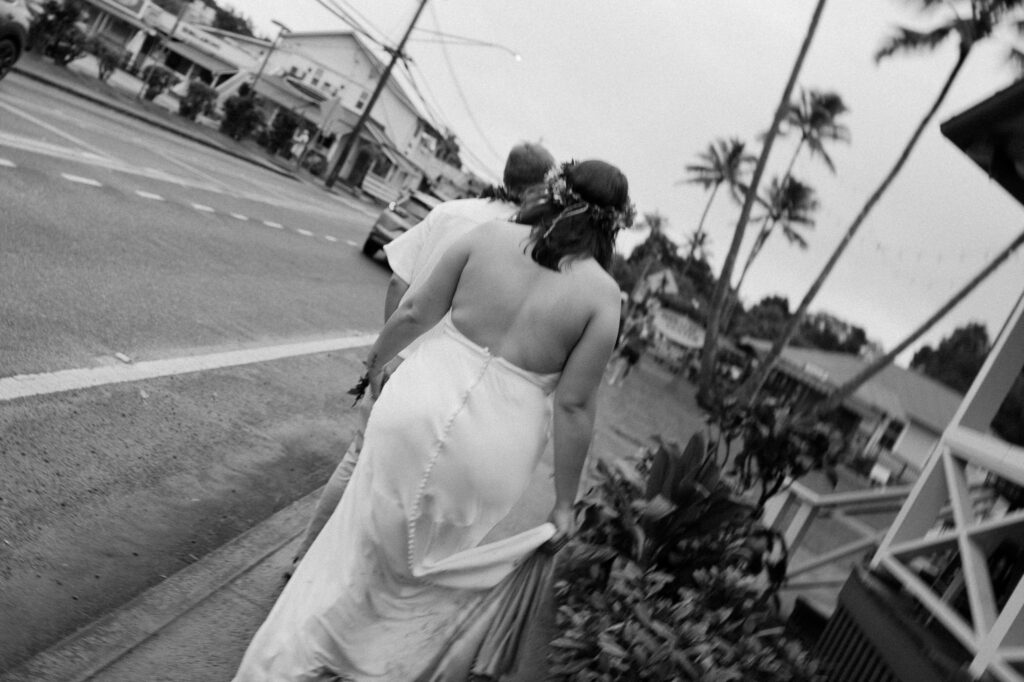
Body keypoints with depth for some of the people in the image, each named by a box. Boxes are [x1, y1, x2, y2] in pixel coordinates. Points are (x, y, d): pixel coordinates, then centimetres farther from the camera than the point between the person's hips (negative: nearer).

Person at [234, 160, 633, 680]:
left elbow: (415, 312, 1)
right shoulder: (602, 293, -10)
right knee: (432, 579, 22)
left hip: (418, 415, 2)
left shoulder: (489, 236, -5)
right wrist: (564, 502, 0)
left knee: (364, 545, 21)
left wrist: (378, 357, 21)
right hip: (489, 456, -2)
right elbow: (574, 405, -10)